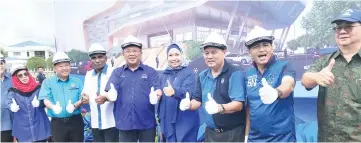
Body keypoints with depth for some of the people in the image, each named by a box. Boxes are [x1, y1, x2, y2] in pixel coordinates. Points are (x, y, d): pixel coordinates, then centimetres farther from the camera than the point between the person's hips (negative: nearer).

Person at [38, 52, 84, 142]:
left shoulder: (77, 81, 8)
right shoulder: (48, 82, 5)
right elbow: (46, 99, -6)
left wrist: (74, 106, -22)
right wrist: (53, 107, -28)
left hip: (76, 121, 1)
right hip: (57, 123, -1)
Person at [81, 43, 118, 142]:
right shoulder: (88, 74, 14)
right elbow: (85, 92, 15)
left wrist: (106, 98, -32)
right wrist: (84, 98, -8)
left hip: (111, 122, -6)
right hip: (95, 122, 6)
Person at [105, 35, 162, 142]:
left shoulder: (151, 71, 5)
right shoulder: (117, 72, 9)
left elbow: (157, 89, -4)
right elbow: (110, 91, -1)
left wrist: (157, 93, -29)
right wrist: (110, 94, -26)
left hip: (147, 122, -1)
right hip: (125, 123, 1)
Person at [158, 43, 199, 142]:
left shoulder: (189, 73, -7)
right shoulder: (164, 75, 11)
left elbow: (188, 93, -24)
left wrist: (174, 91, -44)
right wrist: (161, 121, 17)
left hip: (185, 124, -5)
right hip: (168, 124, 5)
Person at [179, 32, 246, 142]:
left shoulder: (235, 74, -13)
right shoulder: (202, 76, 7)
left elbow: (239, 104, -20)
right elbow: (198, 100, 14)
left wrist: (219, 108, -37)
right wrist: (189, 104, -8)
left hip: (232, 132, -5)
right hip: (210, 132, 6)